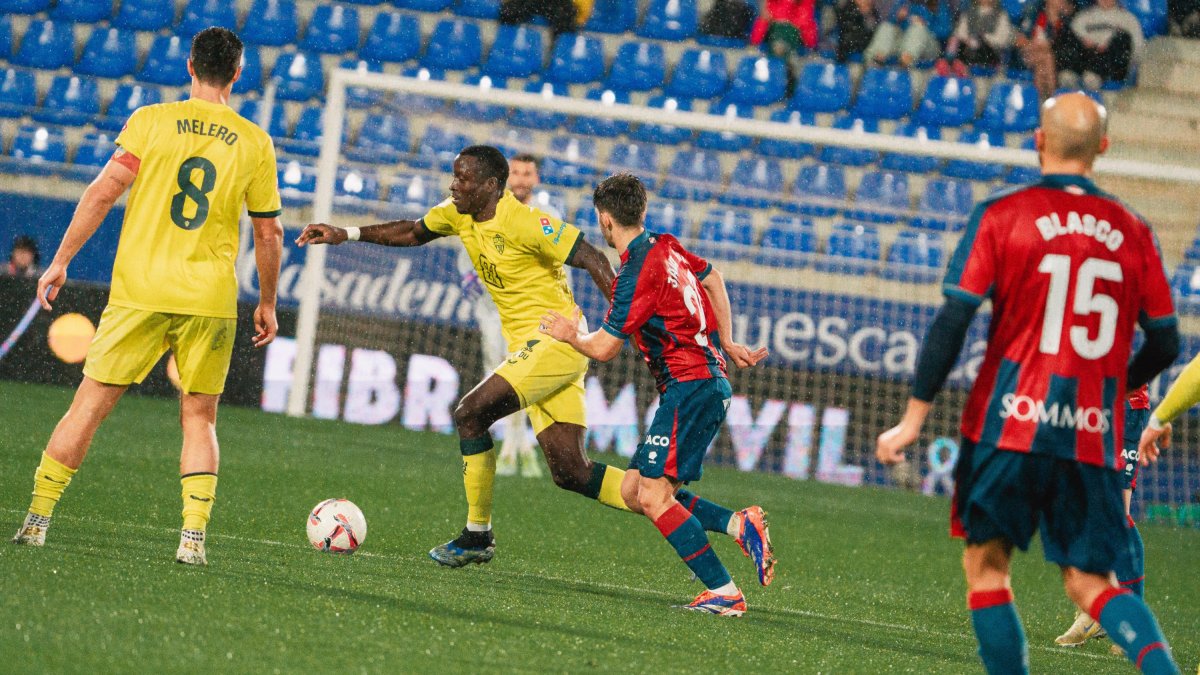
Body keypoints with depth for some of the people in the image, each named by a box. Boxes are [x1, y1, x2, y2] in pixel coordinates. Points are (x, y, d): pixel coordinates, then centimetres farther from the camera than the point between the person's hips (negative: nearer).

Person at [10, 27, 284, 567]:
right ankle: (193, 536, -2)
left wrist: (61, 260, 0)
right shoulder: (255, 142, 4)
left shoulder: (151, 120, 0)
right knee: (199, 417, 11)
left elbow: (103, 191, -6)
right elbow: (269, 232, 8)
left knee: (90, 404, 5)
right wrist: (267, 304, 20)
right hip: (211, 300, 1)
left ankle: (37, 519, 6)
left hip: (139, 291, -1)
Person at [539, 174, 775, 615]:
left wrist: (570, 334, 10)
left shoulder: (637, 273, -16)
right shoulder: (666, 248, 11)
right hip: (707, 382, 9)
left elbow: (604, 348, -11)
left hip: (690, 388, -9)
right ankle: (740, 524, 1)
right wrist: (726, 343, 33)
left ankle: (724, 593, -15)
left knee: (654, 497, -13)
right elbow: (712, 278, 30)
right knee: (633, 491, 8)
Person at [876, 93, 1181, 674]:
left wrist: (914, 416, -2)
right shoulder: (1133, 233, 7)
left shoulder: (1001, 216, -2)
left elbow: (952, 321, -7)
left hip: (1012, 425, -3)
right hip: (1095, 440, 3)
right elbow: (1164, 343, 10)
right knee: (1089, 582, 7)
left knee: (985, 562, 11)